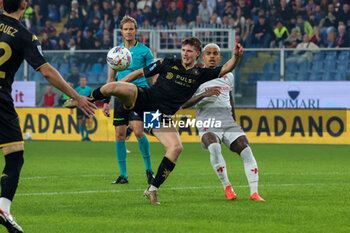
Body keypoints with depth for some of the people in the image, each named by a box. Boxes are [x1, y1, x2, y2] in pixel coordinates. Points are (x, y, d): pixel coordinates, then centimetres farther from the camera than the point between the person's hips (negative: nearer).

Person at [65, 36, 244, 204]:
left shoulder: (200, 74, 8)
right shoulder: (168, 64, 5)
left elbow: (225, 69, 2)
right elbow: (140, 73, 11)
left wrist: (236, 57, -18)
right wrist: (118, 85, 7)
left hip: (161, 115, 1)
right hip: (144, 99, -1)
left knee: (177, 147, -22)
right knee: (114, 87, -29)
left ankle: (152, 190, -10)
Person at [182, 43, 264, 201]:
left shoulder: (228, 76, 19)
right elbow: (183, 104, -4)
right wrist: (204, 95, -17)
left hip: (228, 121, 4)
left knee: (246, 150, -18)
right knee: (214, 147, -34)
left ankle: (254, 193, -16)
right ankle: (227, 188, -20)